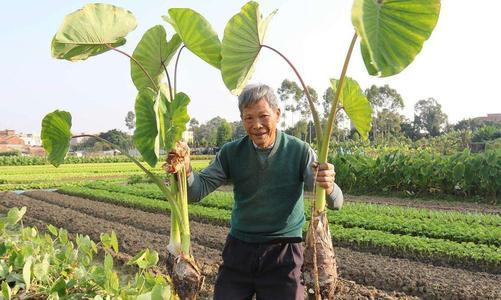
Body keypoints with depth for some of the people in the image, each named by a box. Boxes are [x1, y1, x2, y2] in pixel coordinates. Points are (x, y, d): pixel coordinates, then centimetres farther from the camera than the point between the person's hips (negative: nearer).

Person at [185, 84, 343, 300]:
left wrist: (328, 187, -38)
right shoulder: (231, 153, -1)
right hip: (238, 249, 2)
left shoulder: (299, 151, -7)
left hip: (283, 252, -2)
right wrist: (186, 171, -29)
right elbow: (197, 191, -7)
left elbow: (335, 203, -13)